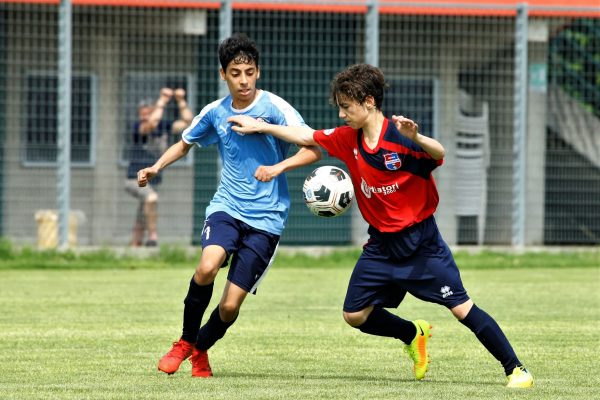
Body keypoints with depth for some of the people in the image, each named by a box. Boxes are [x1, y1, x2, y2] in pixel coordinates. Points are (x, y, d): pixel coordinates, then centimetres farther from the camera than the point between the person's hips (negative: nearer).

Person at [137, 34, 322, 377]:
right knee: (208, 265, -29)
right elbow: (185, 143, 24)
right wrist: (157, 168, 7)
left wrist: (280, 167, -26)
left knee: (230, 306, -7)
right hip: (227, 206, 2)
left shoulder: (275, 108, -7)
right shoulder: (215, 112, 5)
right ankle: (186, 341, -5)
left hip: (266, 217, -2)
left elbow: (315, 149, -10)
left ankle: (201, 348, 27)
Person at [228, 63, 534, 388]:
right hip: (382, 244, 7)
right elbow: (306, 137, 15)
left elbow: (439, 155, -36)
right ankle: (413, 335, 32)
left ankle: (515, 368, -6)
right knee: (355, 315, 7)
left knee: (461, 307, -12)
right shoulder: (348, 139, 1)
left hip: (420, 242, -7)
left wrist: (415, 138, -56)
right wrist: (259, 127, 17)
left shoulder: (399, 138, -20)